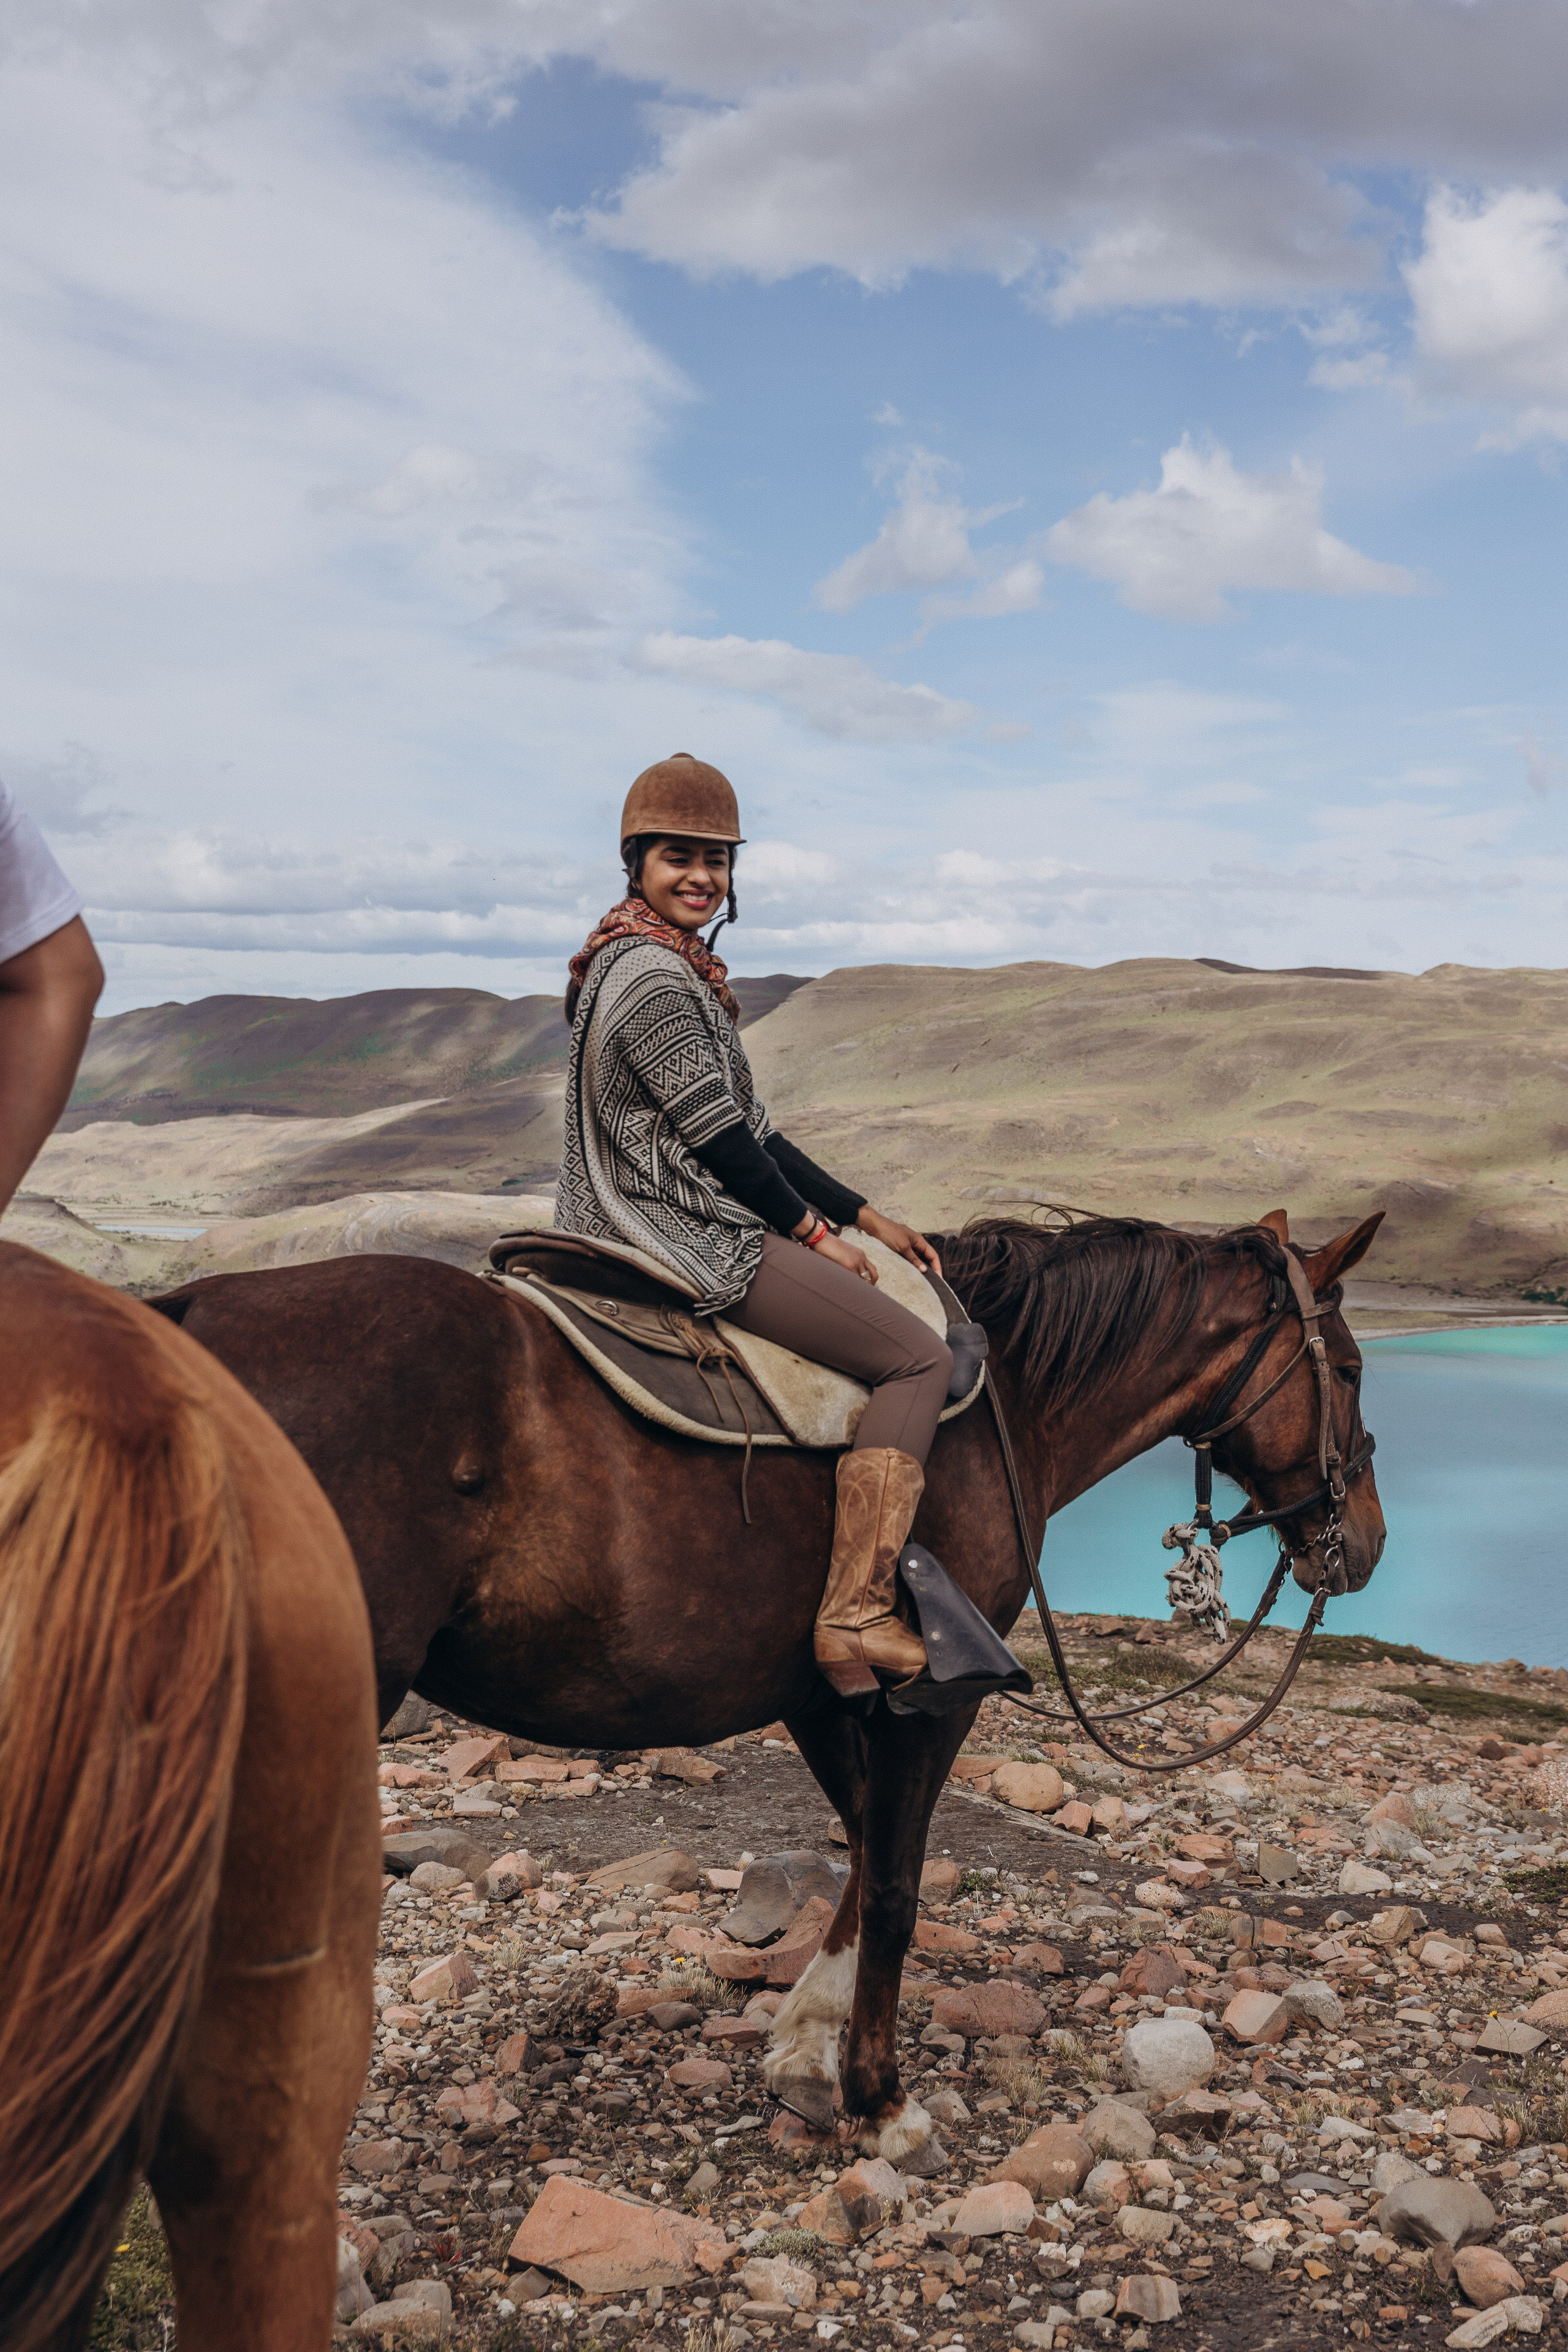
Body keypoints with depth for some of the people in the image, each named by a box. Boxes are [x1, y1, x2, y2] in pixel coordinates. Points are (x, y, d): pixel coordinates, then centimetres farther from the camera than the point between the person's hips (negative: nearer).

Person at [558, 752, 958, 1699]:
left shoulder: (677, 969, 18)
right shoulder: (651, 976, -14)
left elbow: (754, 1130, 18)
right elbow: (718, 1140, -17)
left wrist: (869, 1218, 13)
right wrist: (815, 1233, -5)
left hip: (684, 1228, 11)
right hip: (691, 1239, -11)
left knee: (899, 1336, 22)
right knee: (921, 1357, -11)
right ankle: (856, 1612, -16)